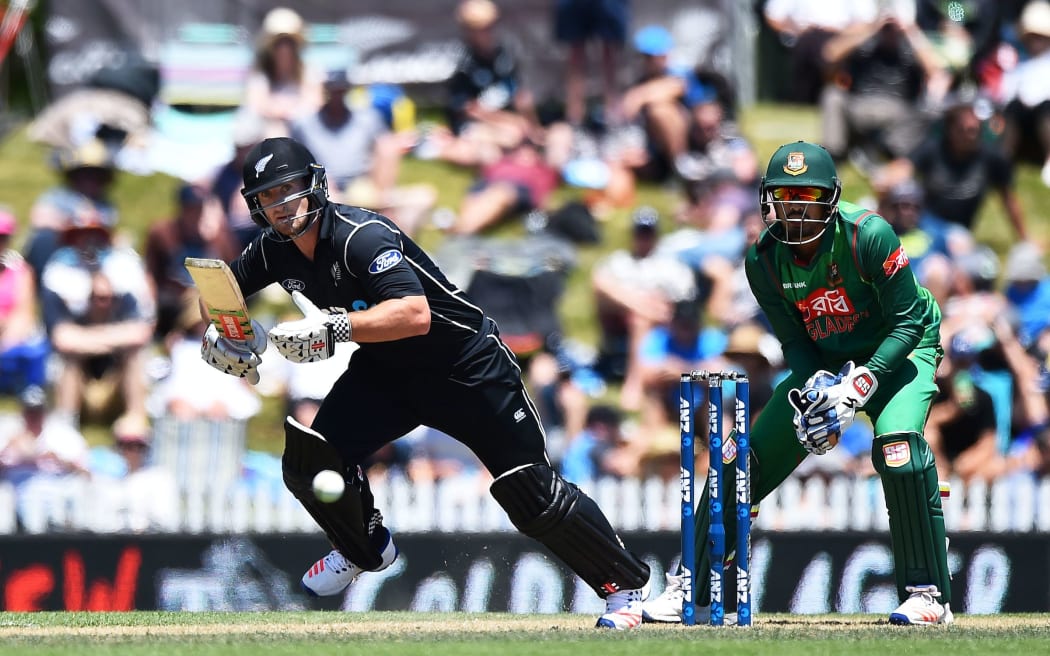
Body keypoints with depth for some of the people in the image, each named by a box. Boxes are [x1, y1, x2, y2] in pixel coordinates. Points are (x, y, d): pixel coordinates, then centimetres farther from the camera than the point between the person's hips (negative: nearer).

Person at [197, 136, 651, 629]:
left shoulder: (360, 236, -31)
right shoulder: (274, 251, -7)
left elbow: (415, 314, -43)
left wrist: (333, 327, -51)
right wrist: (215, 336, -10)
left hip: (463, 364, -7)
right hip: (385, 371, 7)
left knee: (533, 498, -7)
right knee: (309, 458, -13)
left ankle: (625, 584, 11)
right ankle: (364, 549, 16)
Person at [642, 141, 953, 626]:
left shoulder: (868, 235, -28)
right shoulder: (764, 258, -13)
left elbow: (908, 321, -24)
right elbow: (794, 342, -5)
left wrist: (858, 387, -33)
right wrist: (817, 386, -26)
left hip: (895, 352, -5)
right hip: (824, 362, 5)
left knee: (897, 446, -32)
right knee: (745, 459, -3)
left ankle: (928, 594, -23)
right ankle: (691, 589, 10)